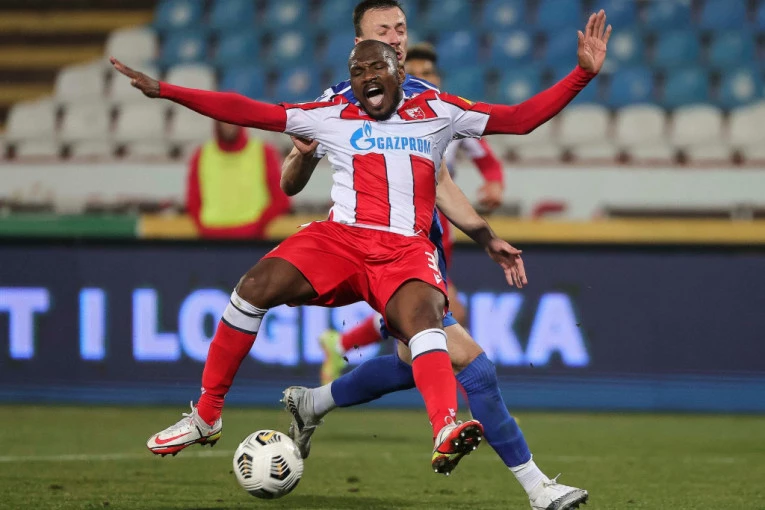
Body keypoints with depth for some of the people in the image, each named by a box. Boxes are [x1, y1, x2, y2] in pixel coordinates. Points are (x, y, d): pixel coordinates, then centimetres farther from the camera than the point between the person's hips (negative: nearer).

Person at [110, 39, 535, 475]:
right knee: (256, 286, -22)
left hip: (406, 250, -1)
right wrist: (162, 90, 7)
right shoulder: (334, 117, 15)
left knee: (424, 318, -34)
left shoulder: (438, 112, 18)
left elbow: (521, 118, 21)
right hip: (341, 238, 1)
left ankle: (447, 433, -61)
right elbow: (247, 112, 12)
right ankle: (206, 416, -7)